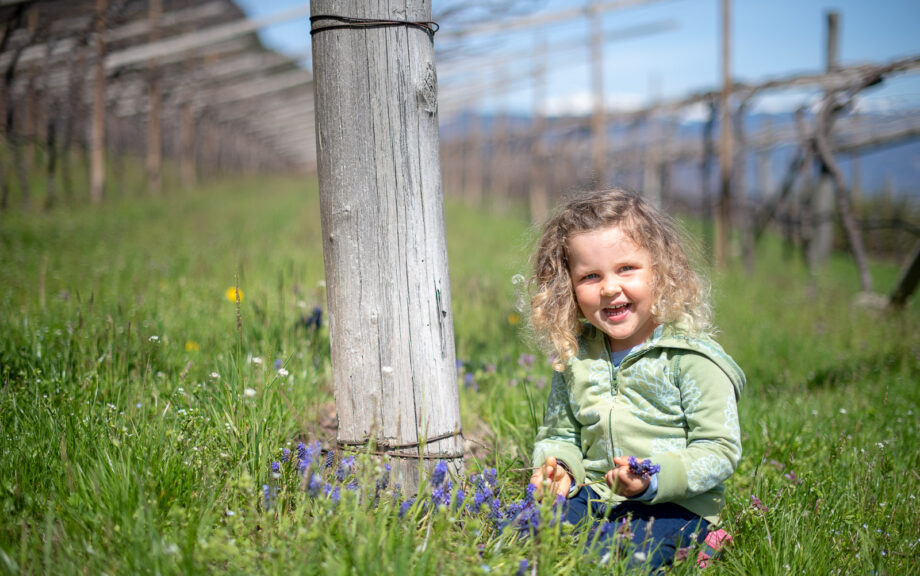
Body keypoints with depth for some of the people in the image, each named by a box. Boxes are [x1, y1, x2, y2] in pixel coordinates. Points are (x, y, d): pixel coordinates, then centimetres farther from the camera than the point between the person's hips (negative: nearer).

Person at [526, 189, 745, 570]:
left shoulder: (693, 358, -8)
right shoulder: (573, 357, 8)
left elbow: (720, 449, -10)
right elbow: (559, 433, 20)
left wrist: (655, 478, -25)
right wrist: (556, 464, -3)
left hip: (674, 505, -4)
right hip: (592, 495, 4)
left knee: (637, 550, -32)